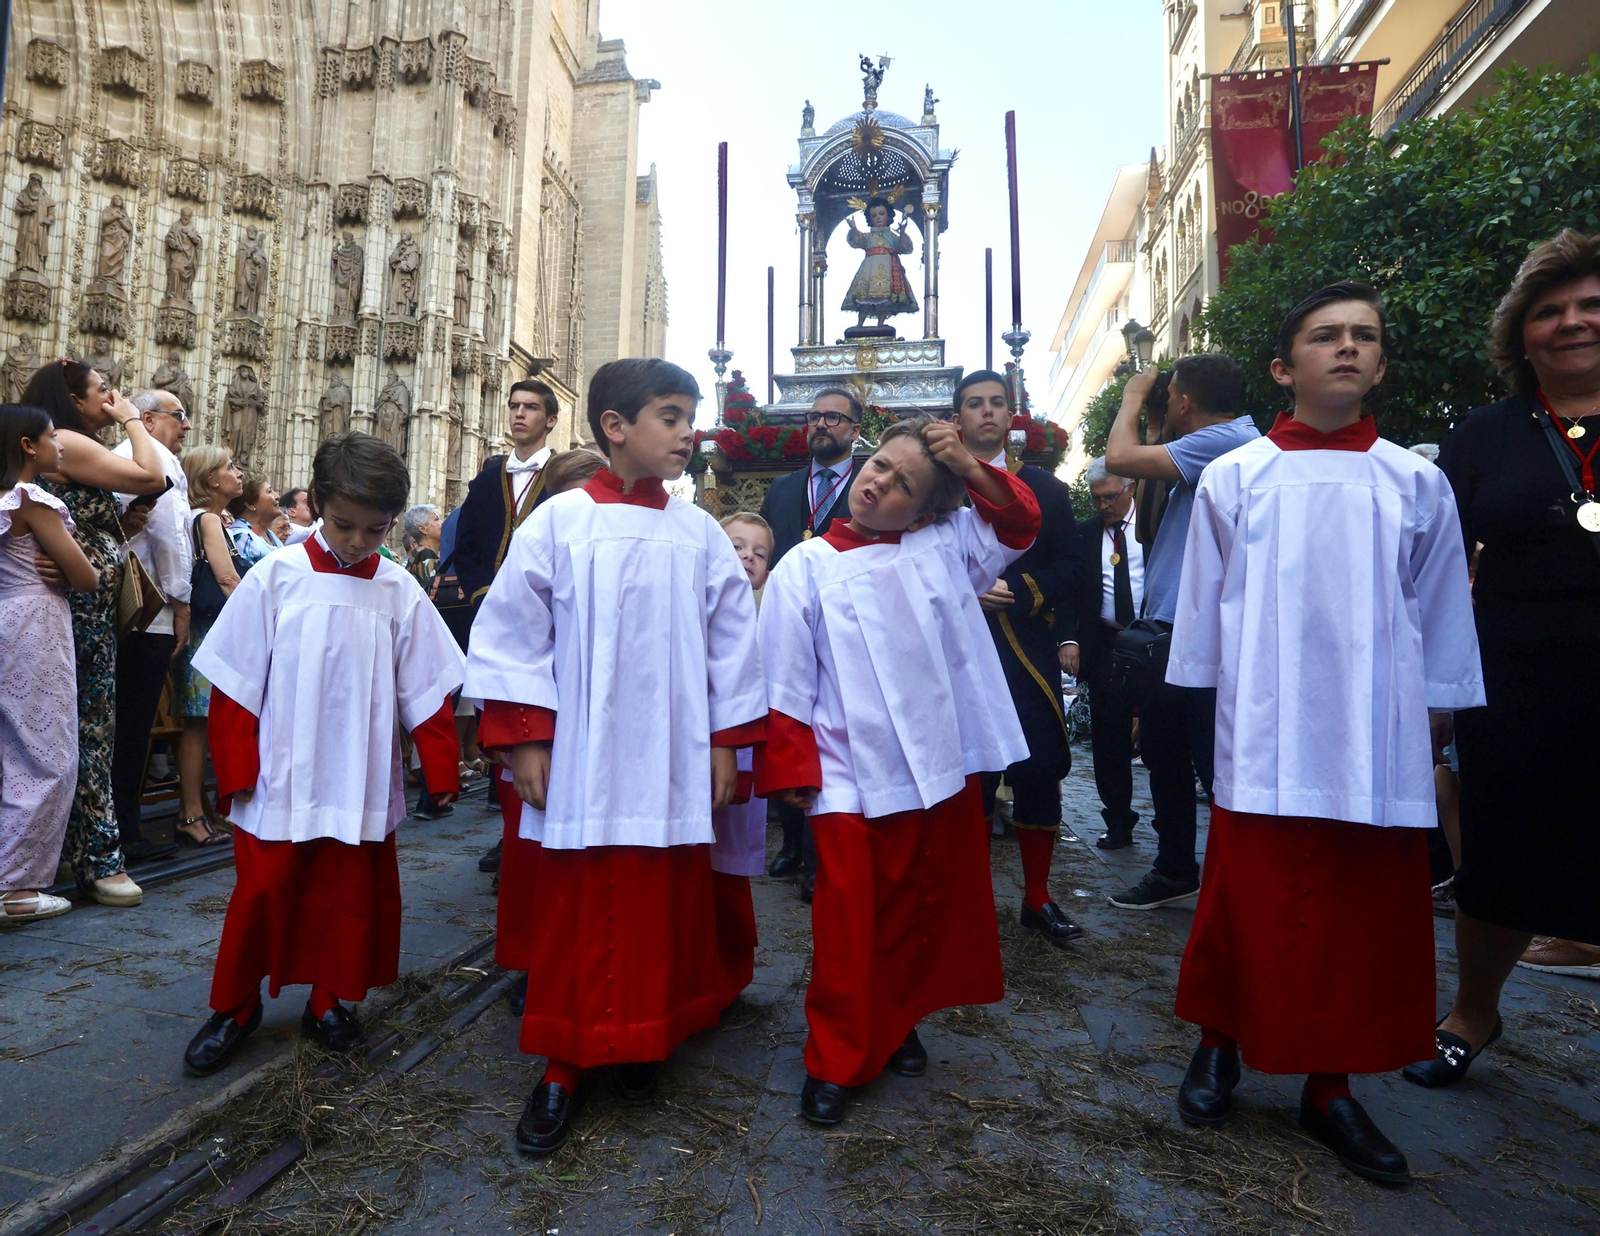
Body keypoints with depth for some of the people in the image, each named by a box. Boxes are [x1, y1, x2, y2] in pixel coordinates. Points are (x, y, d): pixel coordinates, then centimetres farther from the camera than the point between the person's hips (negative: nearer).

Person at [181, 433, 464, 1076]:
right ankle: (234, 1007, 30)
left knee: (352, 893, 12)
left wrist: (442, 772, 1)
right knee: (263, 890, 7)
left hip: (362, 785, 2)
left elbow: (425, 692, 1)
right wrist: (236, 771, -4)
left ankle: (329, 1004, 31)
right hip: (281, 781, -1)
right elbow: (236, 682, -2)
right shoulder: (276, 578, -6)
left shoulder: (399, 591, -3)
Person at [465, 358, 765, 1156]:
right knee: (571, 917, 8)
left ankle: (640, 1041, 34)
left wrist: (727, 743, 6)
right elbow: (511, 634, -2)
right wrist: (522, 741, -5)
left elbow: (731, 642, 6)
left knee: (663, 913, 12)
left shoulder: (699, 534, 3)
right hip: (580, 766, -2)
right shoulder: (558, 522, -4)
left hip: (672, 767, 2)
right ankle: (562, 1064, 26)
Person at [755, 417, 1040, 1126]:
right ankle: (835, 1062, 26)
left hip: (946, 772, 4)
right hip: (854, 783, -3)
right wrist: (791, 771, -4)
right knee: (851, 929, 6)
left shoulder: (942, 547, 3)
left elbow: (1019, 523, 13)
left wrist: (969, 467, -2)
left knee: (928, 915, 18)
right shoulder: (805, 569, -3)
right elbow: (783, 683, -3)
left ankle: (896, 1026, 42)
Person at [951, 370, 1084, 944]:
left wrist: (1017, 591, -11)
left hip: (1027, 652, 1)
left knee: (1038, 772, 2)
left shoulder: (1045, 489, 13)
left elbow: (1067, 569, 5)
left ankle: (1038, 898, 17)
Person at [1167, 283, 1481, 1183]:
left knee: (1366, 917, 10)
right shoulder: (1233, 480, 0)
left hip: (1380, 748, 2)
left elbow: (1441, 615, 10)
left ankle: (1331, 1085, 28)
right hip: (1266, 741, -2)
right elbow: (1203, 607, 4)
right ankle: (1220, 1045, 31)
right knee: (1251, 908, 8)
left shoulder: (1417, 484, 5)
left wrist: (1434, 723, 9)